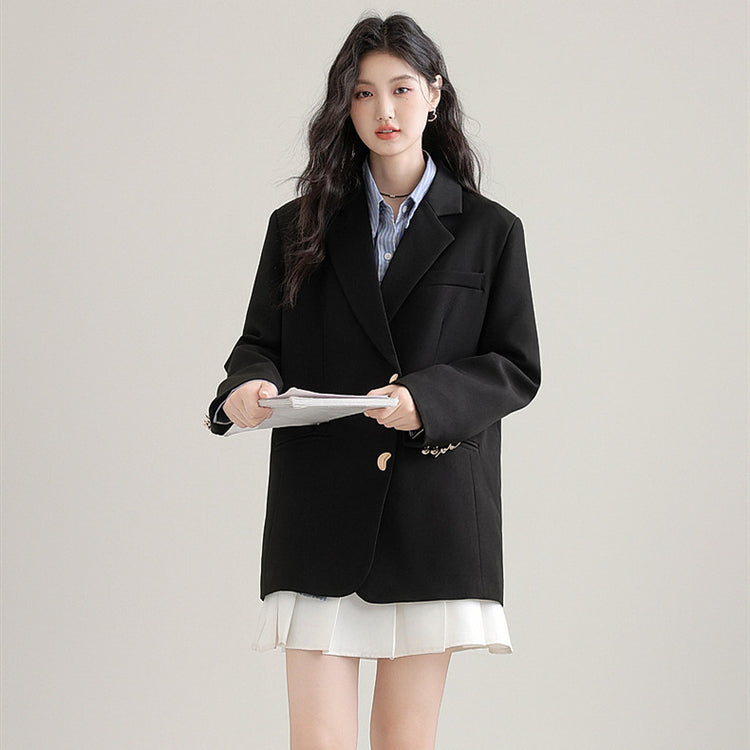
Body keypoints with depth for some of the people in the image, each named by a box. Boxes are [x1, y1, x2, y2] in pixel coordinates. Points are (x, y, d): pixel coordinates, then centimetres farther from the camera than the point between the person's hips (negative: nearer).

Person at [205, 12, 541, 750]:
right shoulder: (298, 226, 10)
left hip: (433, 515, 0)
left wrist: (429, 399, -15)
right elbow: (260, 339, 11)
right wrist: (251, 385, -13)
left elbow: (517, 368, 4)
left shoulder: (488, 231, 6)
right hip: (320, 513, 1)